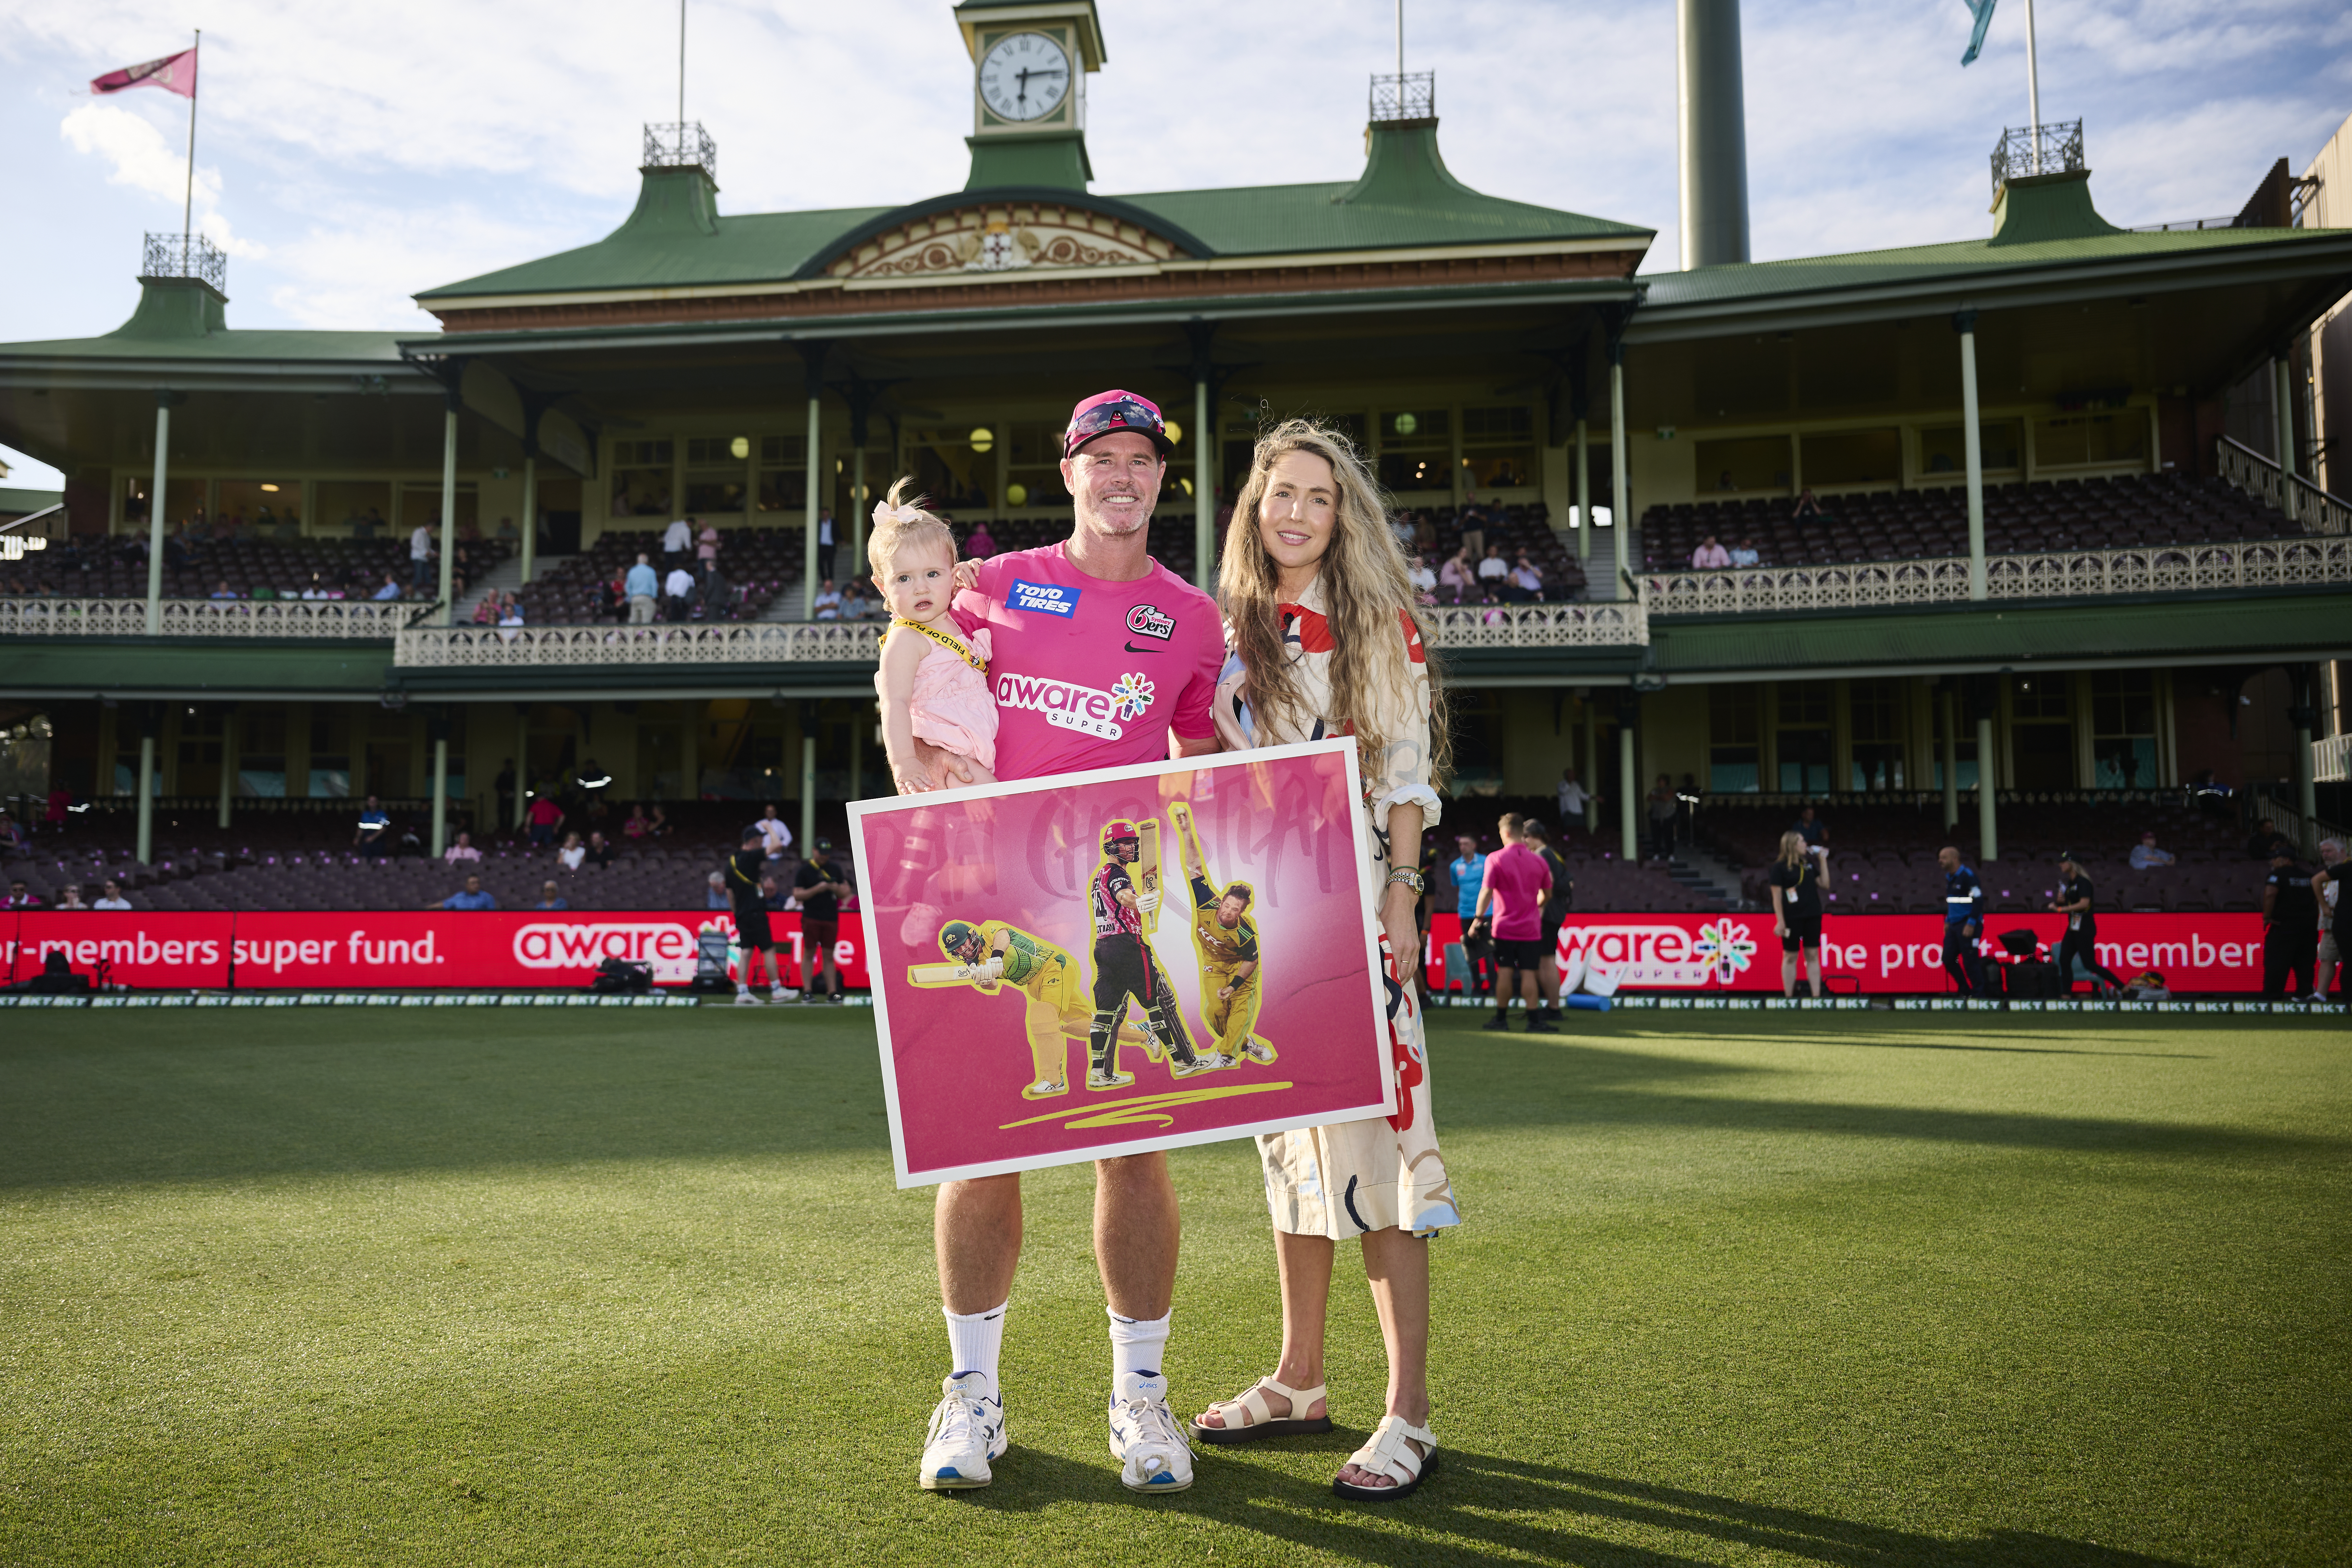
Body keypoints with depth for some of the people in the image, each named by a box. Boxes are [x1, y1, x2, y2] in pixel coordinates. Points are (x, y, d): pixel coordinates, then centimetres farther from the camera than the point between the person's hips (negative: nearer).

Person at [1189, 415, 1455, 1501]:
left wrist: (1400, 899, -12)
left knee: (1369, 1128, -8)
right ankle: (1299, 1381, 23)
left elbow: (1408, 775, -3)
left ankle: (1408, 1415, -2)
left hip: (1353, 903, -5)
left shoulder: (1380, 622, 1)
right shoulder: (1231, 630, 12)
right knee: (1288, 1133, 11)